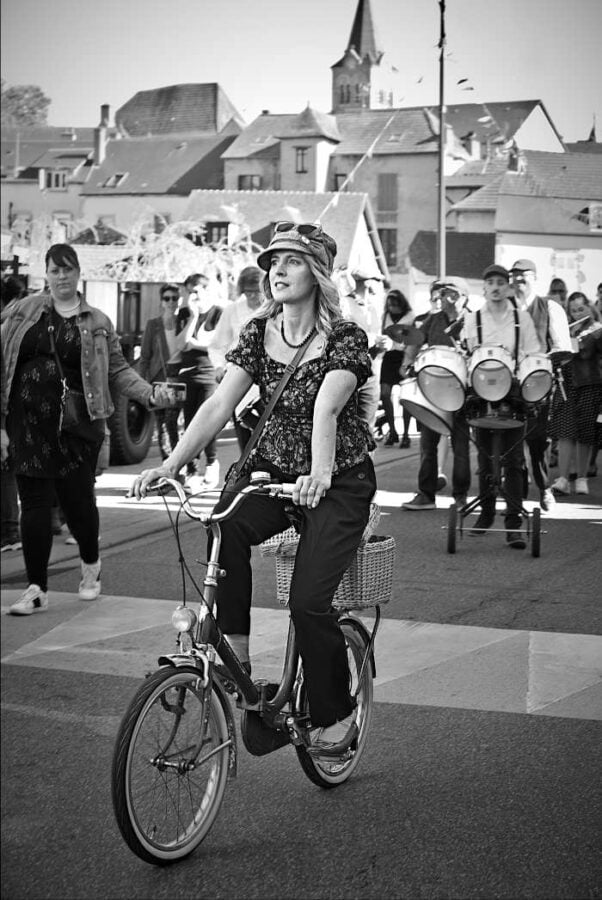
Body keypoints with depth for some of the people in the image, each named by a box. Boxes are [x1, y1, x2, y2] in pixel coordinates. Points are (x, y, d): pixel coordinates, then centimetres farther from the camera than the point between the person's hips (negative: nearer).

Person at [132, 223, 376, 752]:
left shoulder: (345, 339, -16)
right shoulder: (259, 332, -1)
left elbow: (325, 410, -33)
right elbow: (220, 403, -9)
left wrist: (319, 474, -50)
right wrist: (171, 464, -21)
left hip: (339, 480, -4)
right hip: (273, 468, 5)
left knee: (308, 601, -17)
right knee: (222, 529, -29)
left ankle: (336, 711, 9)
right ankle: (235, 658, -17)